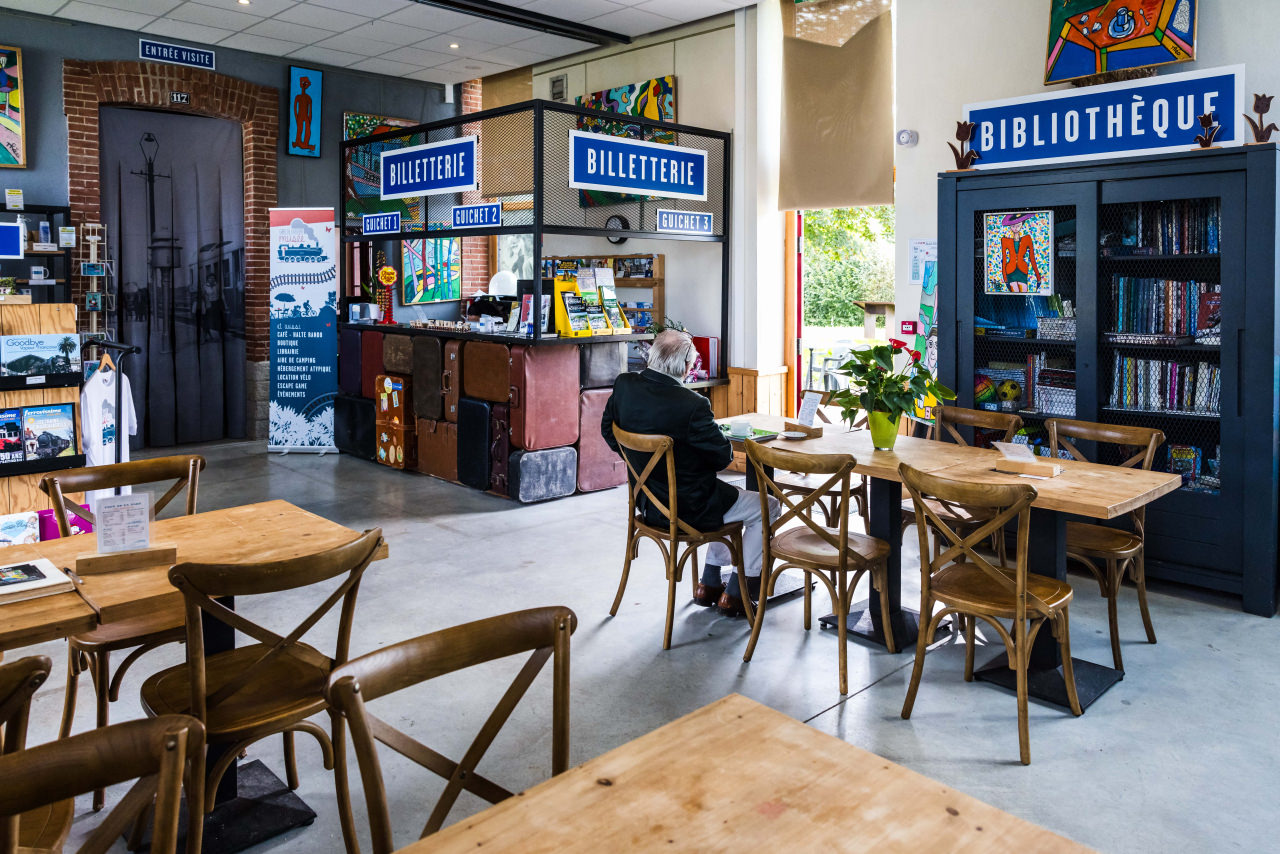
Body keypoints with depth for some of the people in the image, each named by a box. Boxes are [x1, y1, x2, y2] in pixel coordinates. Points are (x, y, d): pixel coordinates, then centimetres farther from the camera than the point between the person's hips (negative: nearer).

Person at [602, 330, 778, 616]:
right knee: (767, 506, 14)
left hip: (647, 502, 8)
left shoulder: (624, 385, -9)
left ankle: (709, 583, 37)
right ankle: (735, 594, 20)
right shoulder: (692, 404, -29)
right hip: (689, 508, -8)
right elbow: (723, 456, -17)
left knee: (728, 495, 33)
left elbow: (608, 431, 7)